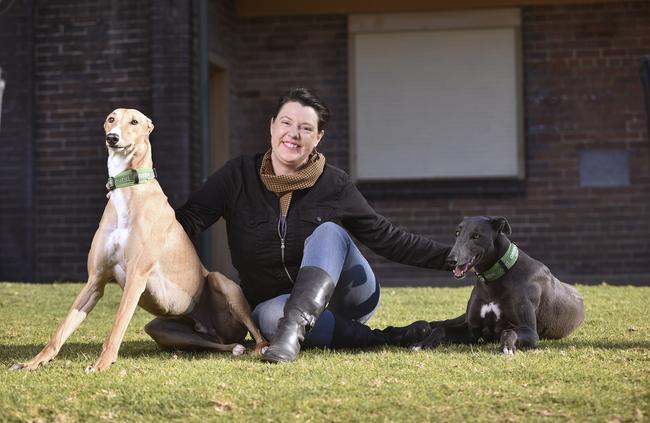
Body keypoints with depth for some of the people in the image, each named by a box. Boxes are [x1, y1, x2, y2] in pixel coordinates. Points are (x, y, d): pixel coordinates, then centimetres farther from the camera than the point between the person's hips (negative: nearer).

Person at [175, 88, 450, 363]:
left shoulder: (334, 185, -4)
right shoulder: (239, 176, -3)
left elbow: (387, 238, 0)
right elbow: (188, 220, -12)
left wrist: (448, 257, -9)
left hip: (347, 298, 0)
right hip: (273, 300, 0)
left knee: (327, 232, -28)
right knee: (270, 315, -36)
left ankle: (294, 328, -49)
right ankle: (383, 339, -34)